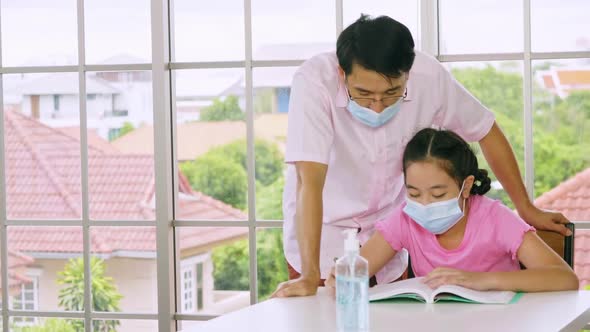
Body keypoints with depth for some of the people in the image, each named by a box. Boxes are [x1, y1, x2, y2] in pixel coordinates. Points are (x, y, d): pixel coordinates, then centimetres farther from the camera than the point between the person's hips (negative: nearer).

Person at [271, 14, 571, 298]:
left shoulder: (428, 77, -21)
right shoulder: (314, 82, -31)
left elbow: (485, 131, -4)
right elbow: (310, 180, -36)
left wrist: (527, 209, 2)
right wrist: (309, 277, -42)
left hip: (385, 230, 3)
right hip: (320, 233, -3)